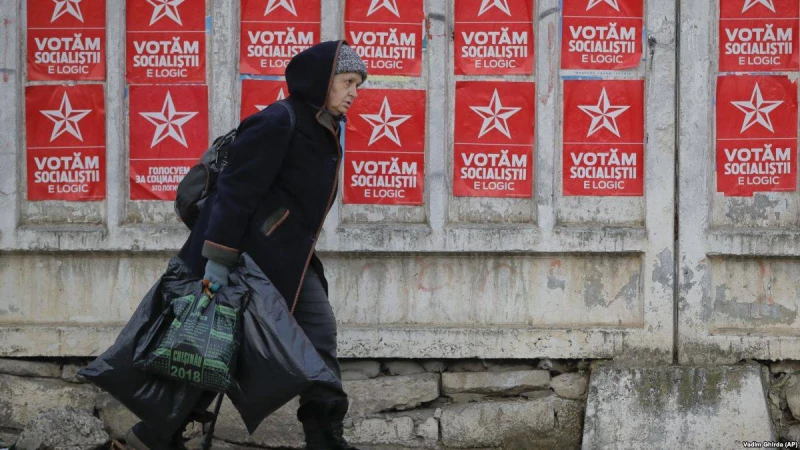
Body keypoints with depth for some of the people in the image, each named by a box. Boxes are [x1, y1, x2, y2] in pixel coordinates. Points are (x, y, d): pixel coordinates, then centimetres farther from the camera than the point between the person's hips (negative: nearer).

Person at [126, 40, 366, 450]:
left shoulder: (324, 131, 12)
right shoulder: (278, 124, -18)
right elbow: (236, 190, -21)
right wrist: (219, 260, -24)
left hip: (287, 259, 10)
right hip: (250, 254, -10)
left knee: (321, 332, 3)